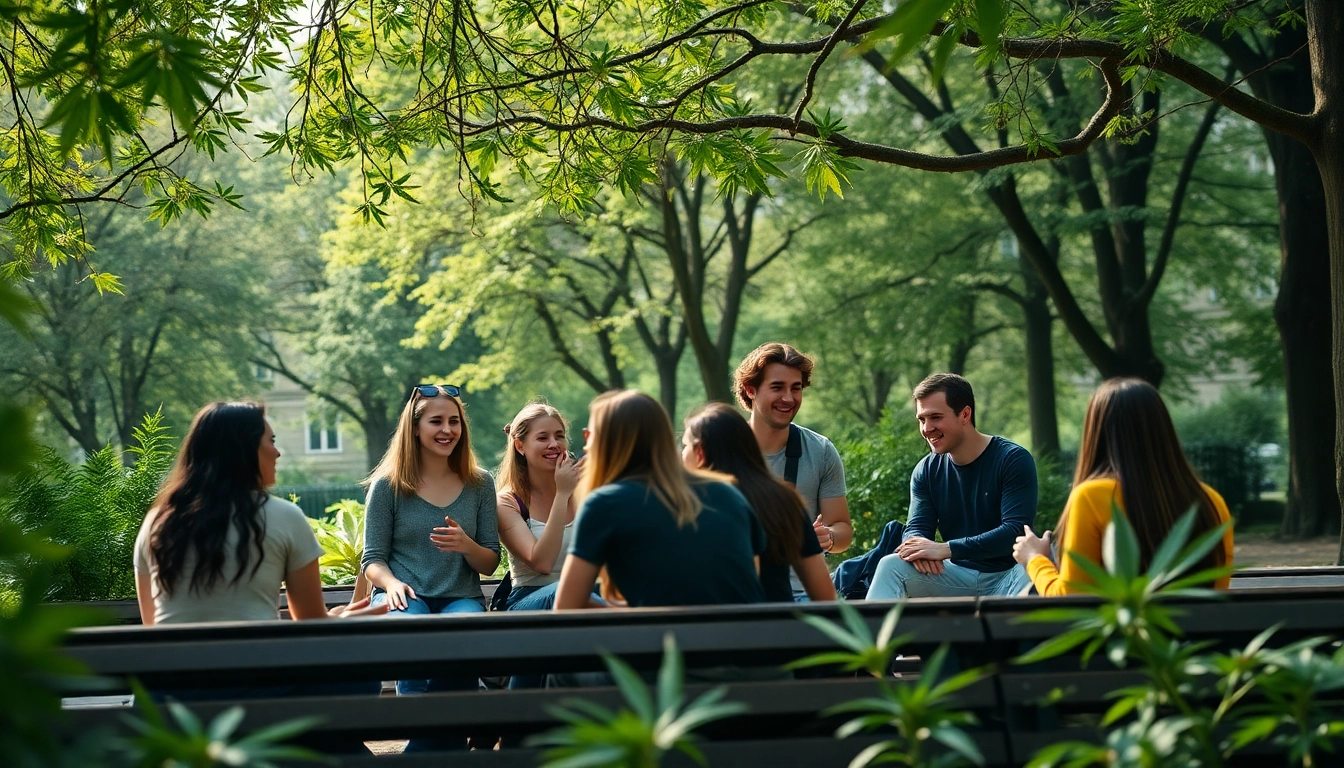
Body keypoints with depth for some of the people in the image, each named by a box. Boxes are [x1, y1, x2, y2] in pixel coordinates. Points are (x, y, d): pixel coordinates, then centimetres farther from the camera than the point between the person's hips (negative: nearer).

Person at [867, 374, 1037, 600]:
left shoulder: (1013, 460, -11)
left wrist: (945, 549, -28)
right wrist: (919, 548, -27)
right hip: (958, 577, 5)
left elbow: (1016, 530, -20)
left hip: (1007, 577, -5)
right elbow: (916, 529, 1)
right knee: (891, 566, -19)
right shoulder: (926, 471, 5)